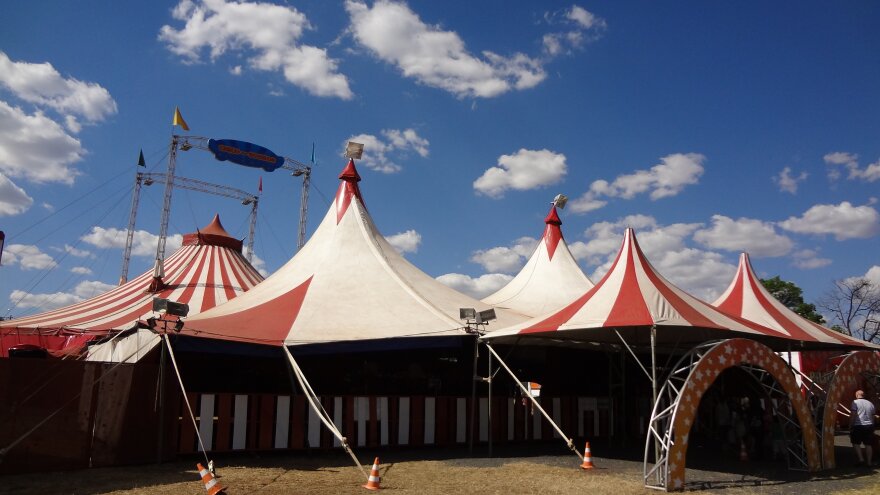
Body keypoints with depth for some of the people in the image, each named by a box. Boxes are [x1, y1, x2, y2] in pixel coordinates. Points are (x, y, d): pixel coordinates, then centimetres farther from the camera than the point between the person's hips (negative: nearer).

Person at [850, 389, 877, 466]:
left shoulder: (855, 402, -6)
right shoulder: (870, 404, 11)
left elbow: (852, 415, -12)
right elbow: (873, 416, 15)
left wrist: (850, 426, -7)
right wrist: (872, 428, 24)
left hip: (858, 426, -5)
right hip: (869, 425, 5)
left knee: (856, 443, 6)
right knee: (868, 444, 10)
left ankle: (861, 459, -6)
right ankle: (868, 461, 13)